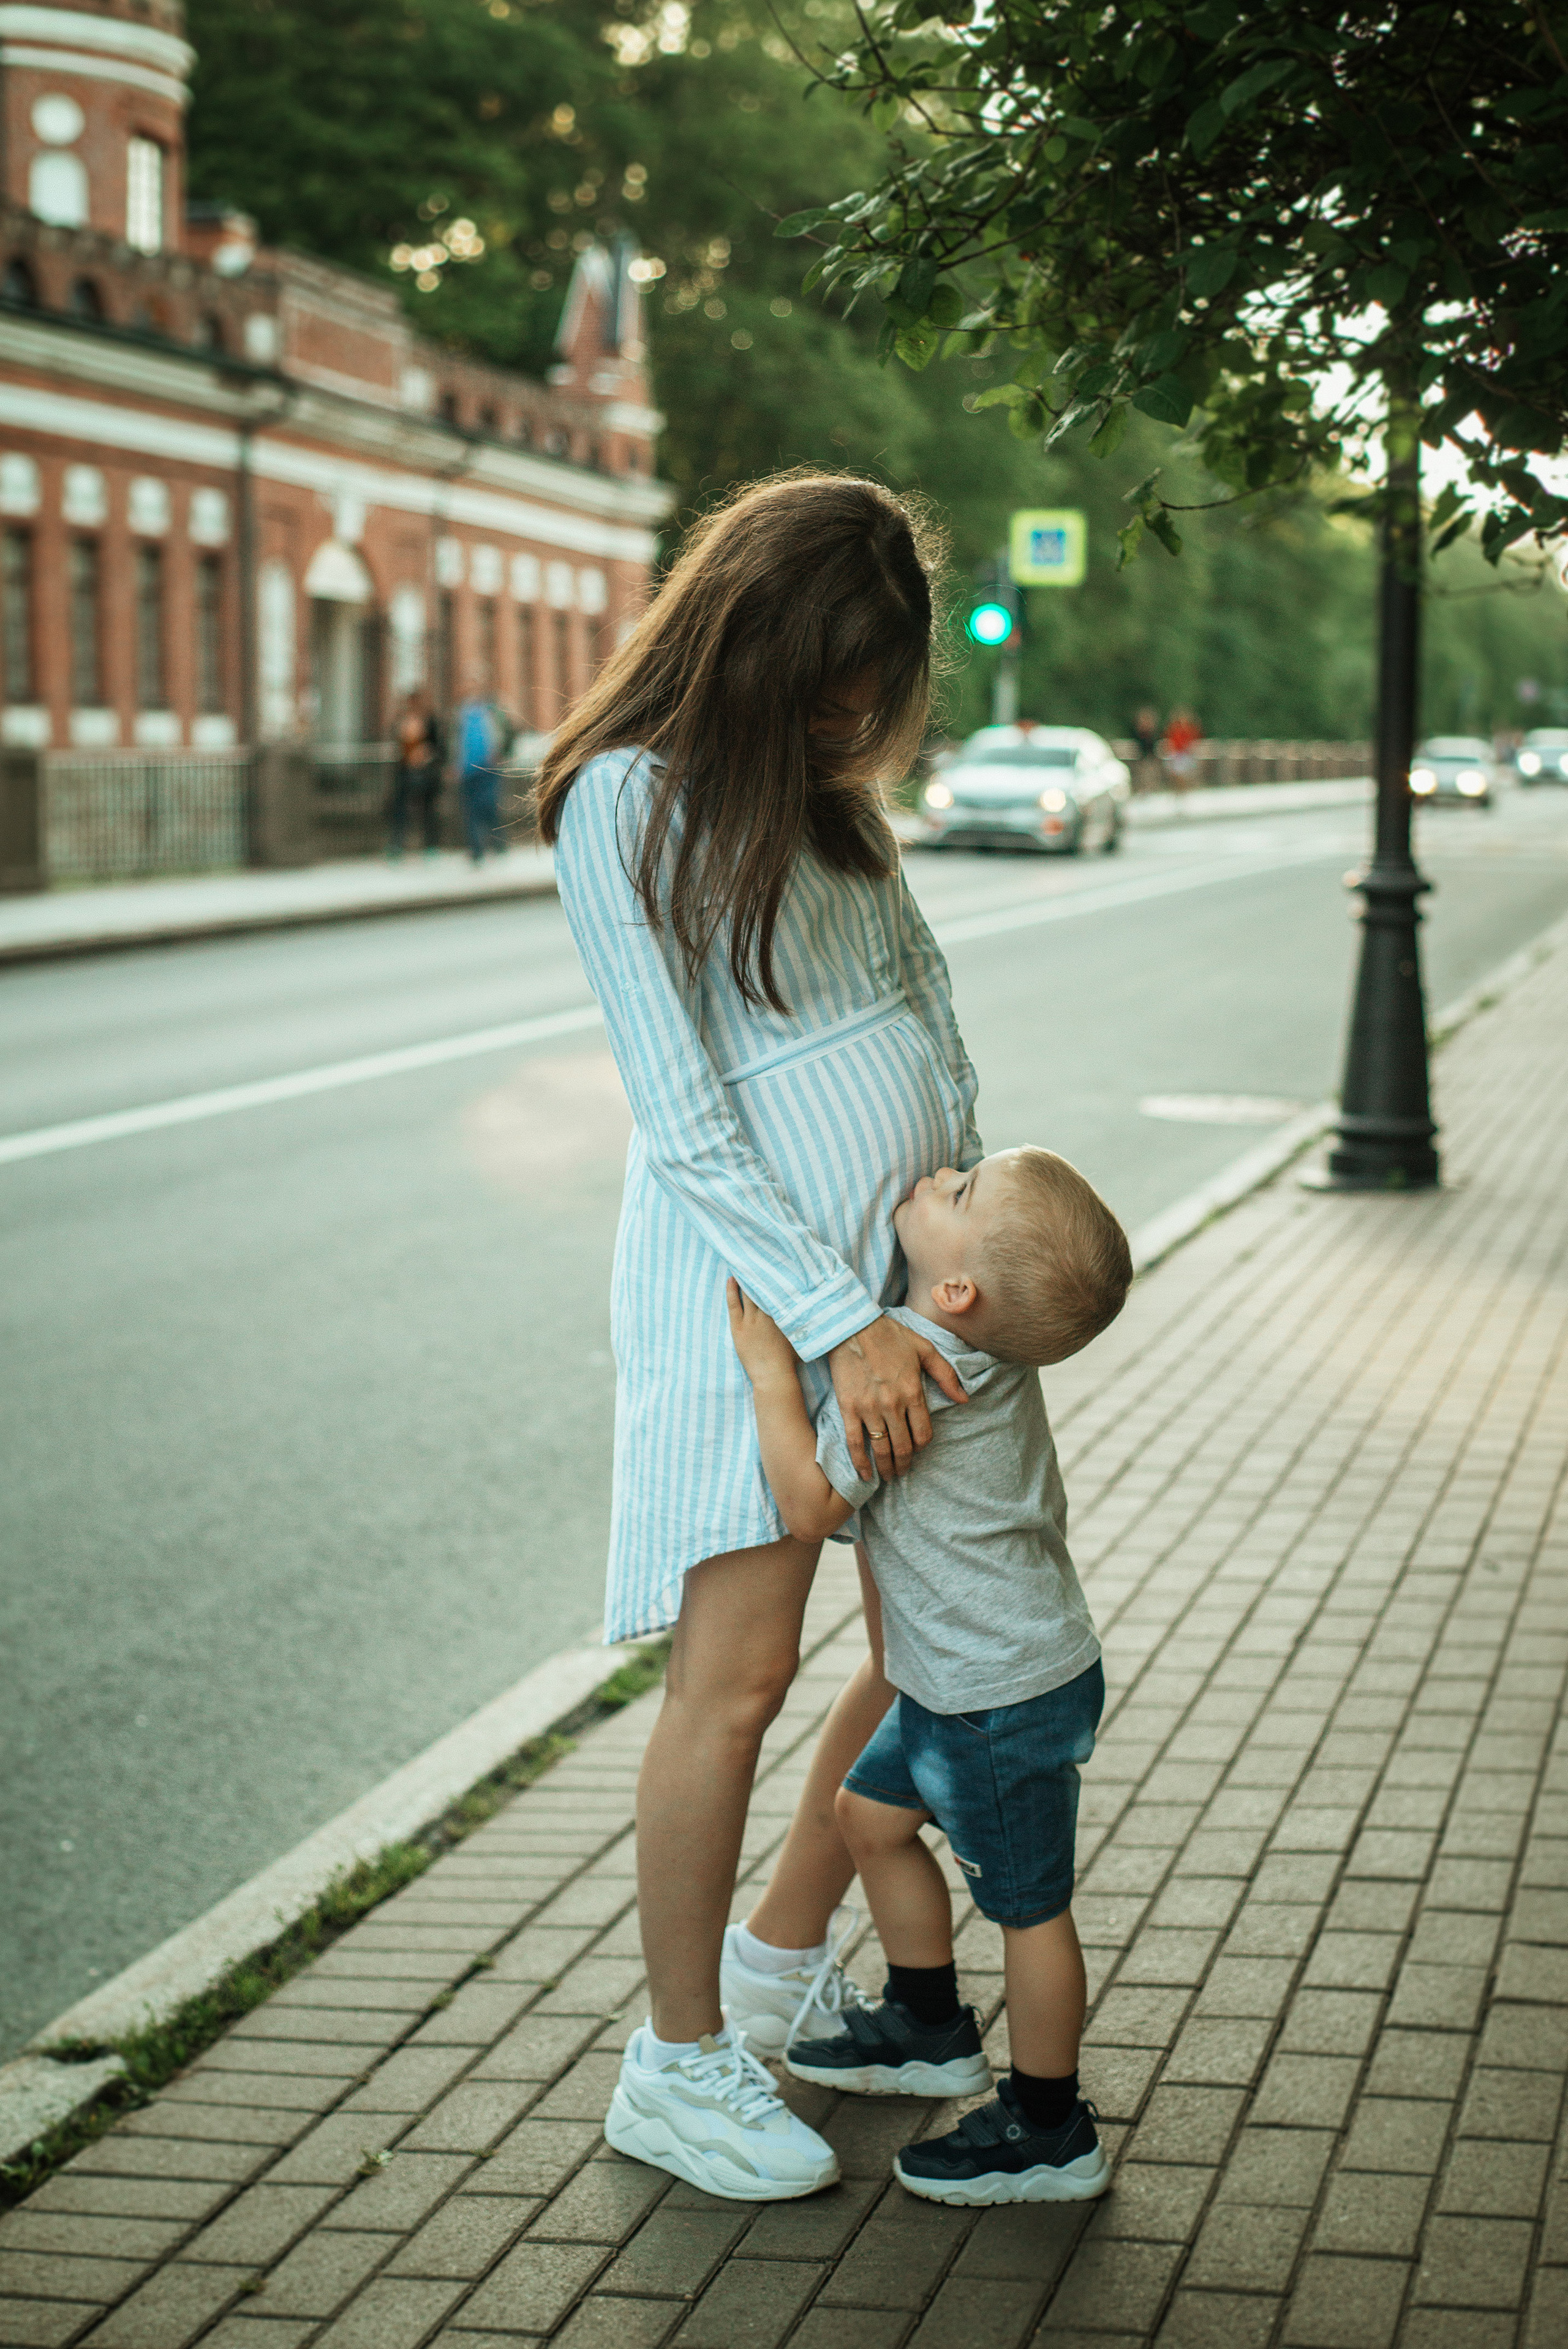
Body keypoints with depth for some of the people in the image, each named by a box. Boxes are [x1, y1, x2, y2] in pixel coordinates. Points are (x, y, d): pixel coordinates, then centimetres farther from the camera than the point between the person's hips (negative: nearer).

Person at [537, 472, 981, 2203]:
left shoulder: (827, 778, 11)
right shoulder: (625, 802, -11)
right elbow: (686, 1127, -15)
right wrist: (841, 1322, -19)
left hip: (899, 1259, 8)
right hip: (750, 1265, -8)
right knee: (738, 1668, -8)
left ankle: (782, 1959, 29)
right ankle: (675, 2063, 9)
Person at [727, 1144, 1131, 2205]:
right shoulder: (998, 1340, -3)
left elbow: (812, 1504, -24)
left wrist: (770, 1365, -22)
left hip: (1011, 1698, -10)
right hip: (958, 1681, 10)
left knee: (1027, 1902, 4)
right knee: (873, 1814, 23)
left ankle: (1051, 2134, 19)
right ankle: (929, 2029, 39)